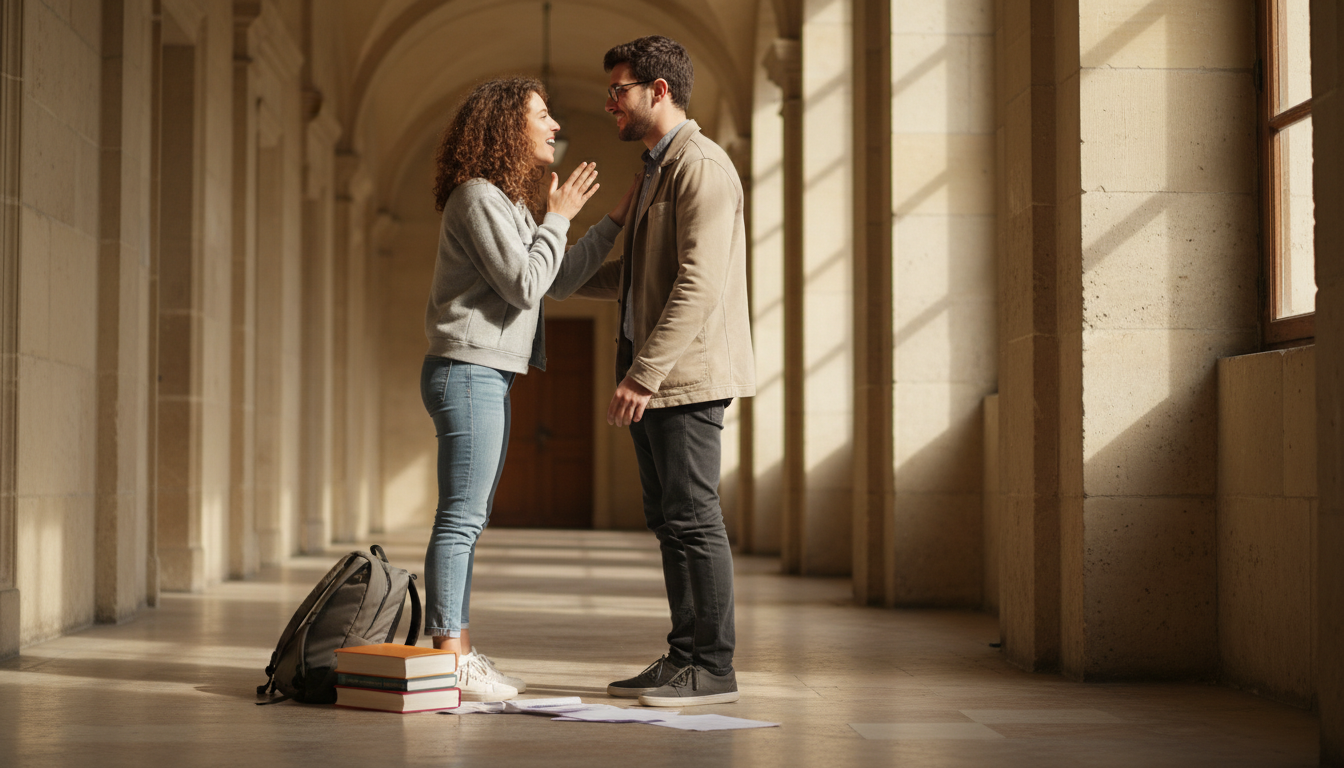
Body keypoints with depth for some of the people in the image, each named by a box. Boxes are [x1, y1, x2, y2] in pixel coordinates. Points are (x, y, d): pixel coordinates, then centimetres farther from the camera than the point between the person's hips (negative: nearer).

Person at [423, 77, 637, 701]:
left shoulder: (508, 203, 20)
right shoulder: (476, 196, -12)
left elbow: (560, 281, 21)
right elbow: (525, 284, -17)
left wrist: (617, 219, 19)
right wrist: (558, 219, -6)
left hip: (490, 378, 10)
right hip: (467, 373, -10)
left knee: (469, 520, 10)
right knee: (460, 518, -10)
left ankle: (462, 656, 14)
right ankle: (449, 660, -9)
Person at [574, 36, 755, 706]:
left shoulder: (701, 166, -12)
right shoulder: (657, 169, 20)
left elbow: (698, 284, -21)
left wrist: (643, 373, -23)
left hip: (687, 374, -10)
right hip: (652, 378, 10)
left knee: (693, 519, -6)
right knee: (668, 521, 11)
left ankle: (712, 668, 0)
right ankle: (684, 657, 17)